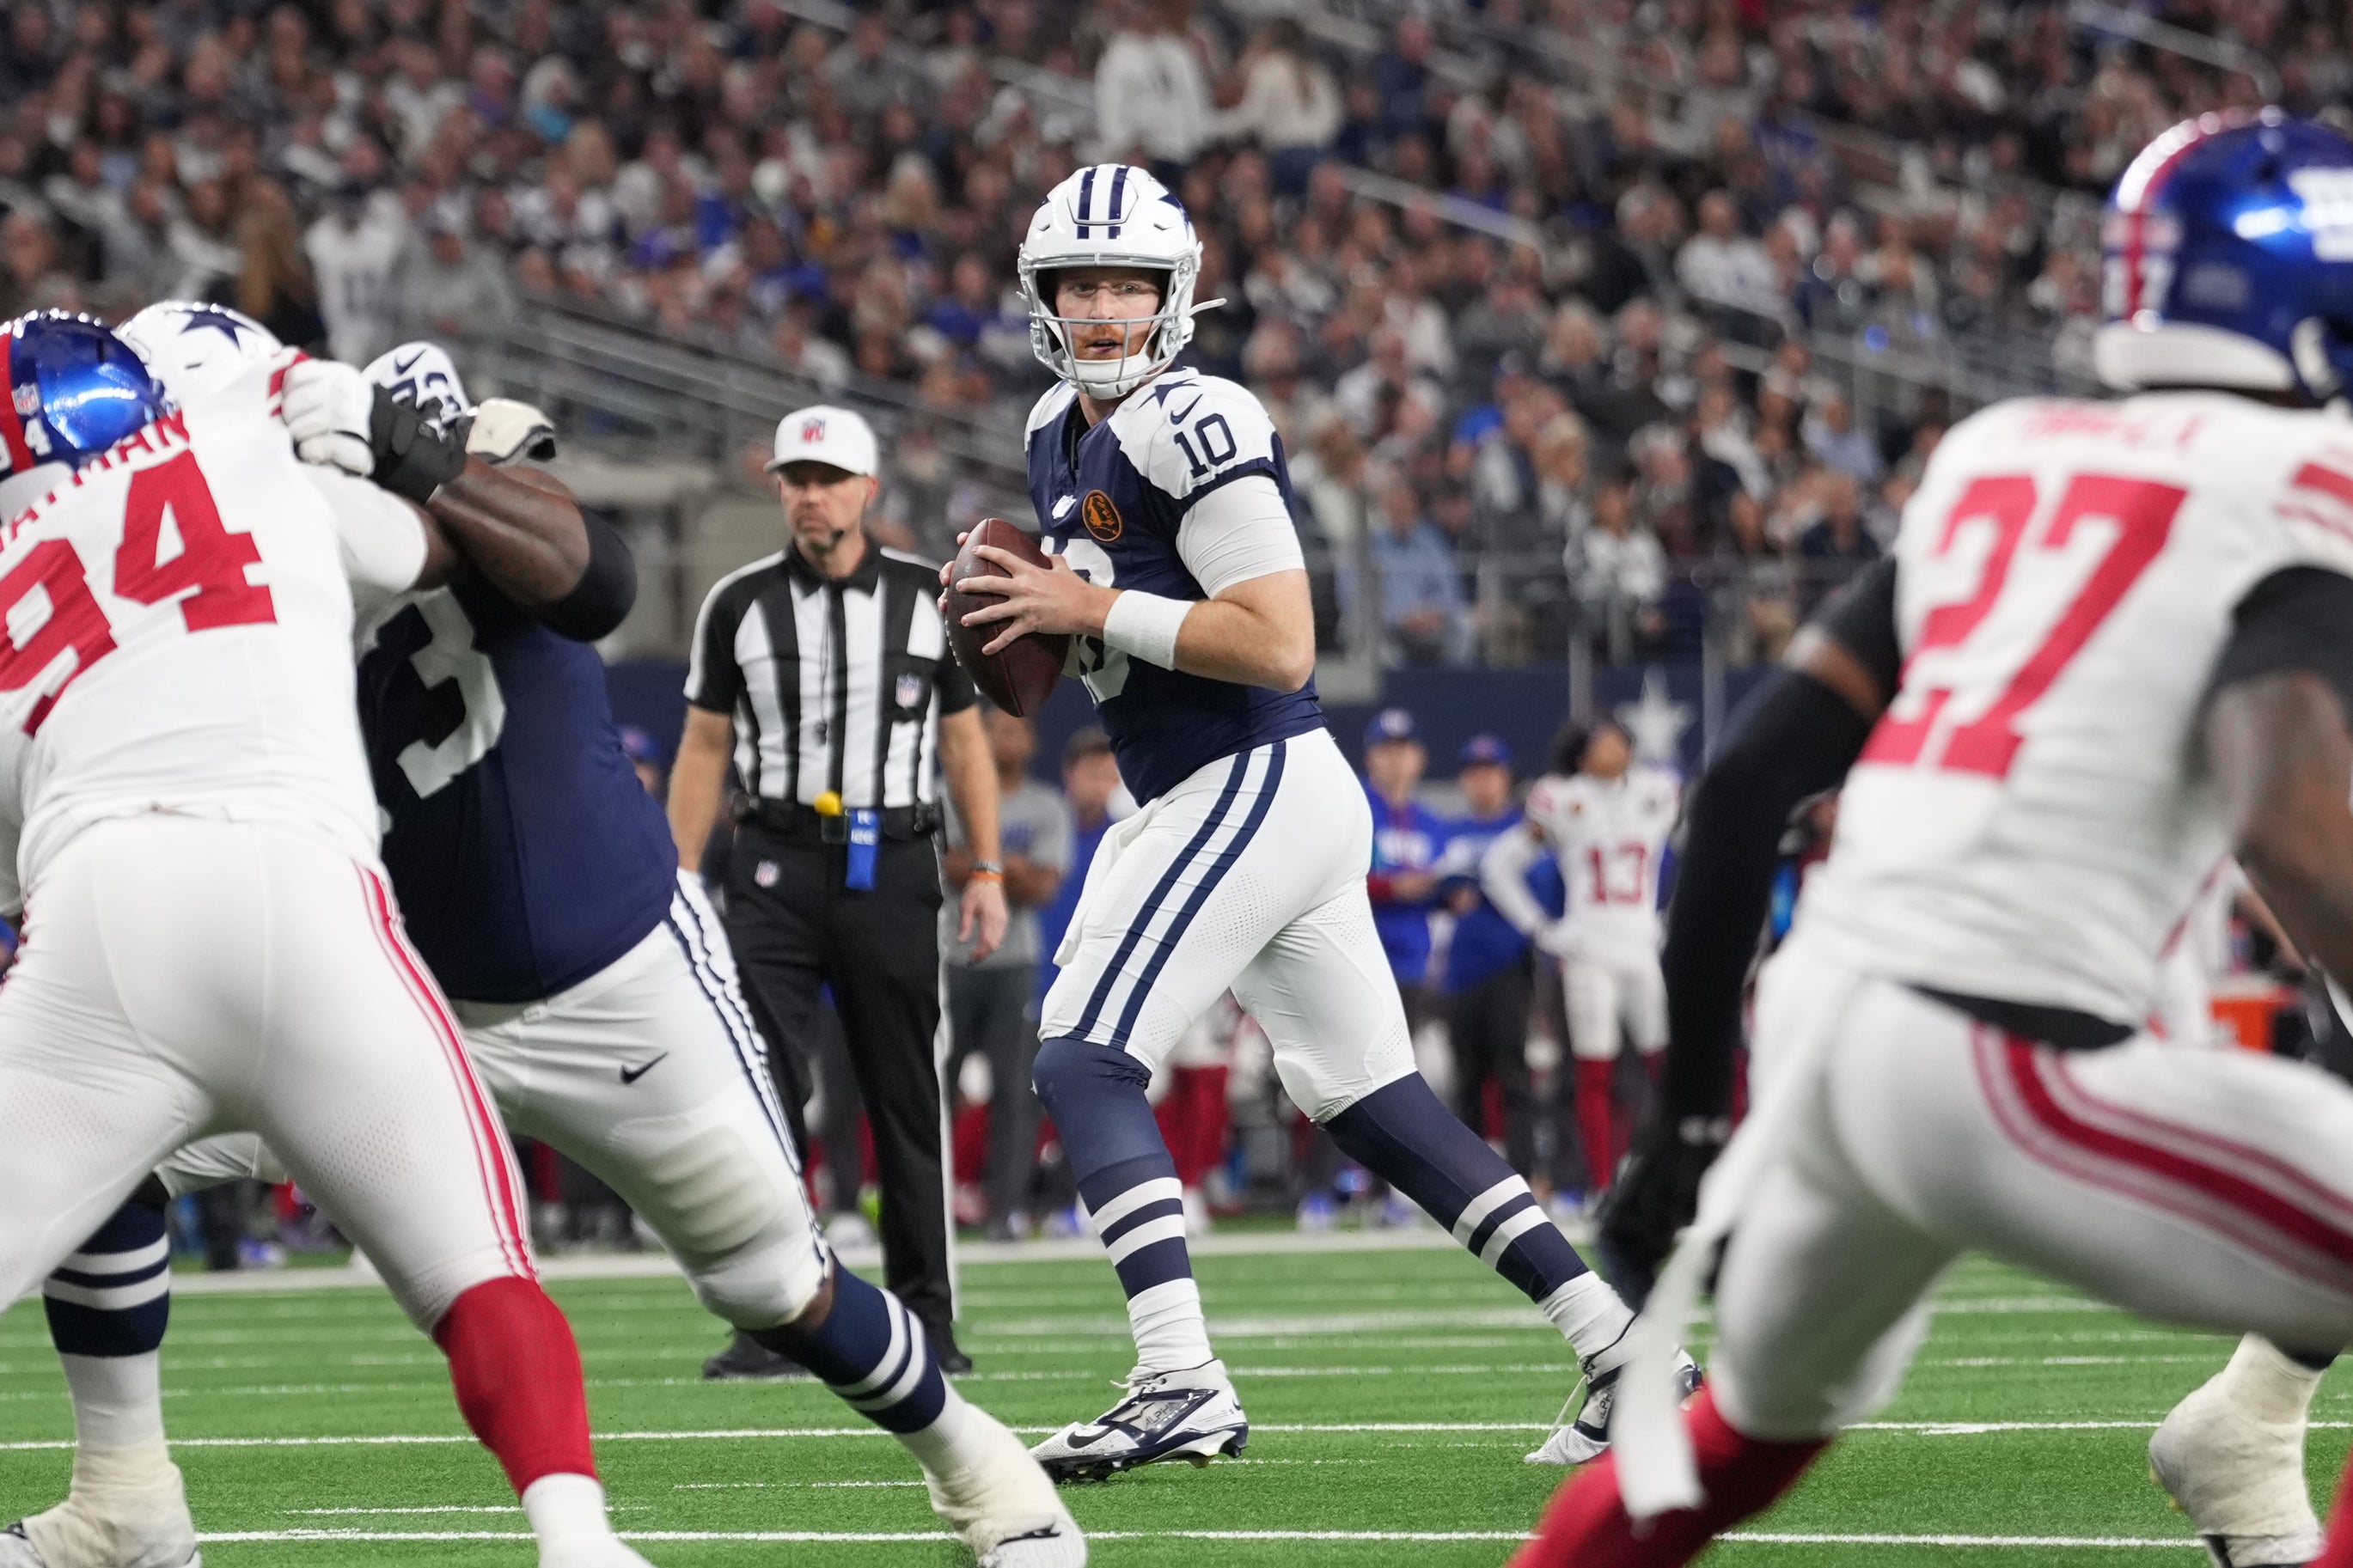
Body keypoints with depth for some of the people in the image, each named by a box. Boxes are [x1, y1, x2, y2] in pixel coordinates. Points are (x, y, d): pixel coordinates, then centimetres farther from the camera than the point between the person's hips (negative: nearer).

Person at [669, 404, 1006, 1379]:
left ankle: (925, 1317, 11)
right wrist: (680, 879, 3)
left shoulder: (927, 600, 5)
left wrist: (986, 872, 3)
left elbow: (964, 743, 10)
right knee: (763, 1090, -9)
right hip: (777, 863, 0)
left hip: (891, 864, 0)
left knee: (905, 1097, 4)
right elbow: (704, 749, 9)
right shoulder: (740, 604, 5)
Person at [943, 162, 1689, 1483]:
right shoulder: (1062, 432, 15)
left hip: (1258, 790, -10)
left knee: (1085, 1061, -13)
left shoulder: (1192, 426, -15)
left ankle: (1182, 1385, -20)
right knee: (1370, 1102, 10)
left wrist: (1095, 608, -18)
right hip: (1210, 800, 10)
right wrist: (1035, 617, 8)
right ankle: (1622, 1350, 10)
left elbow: (1280, 646, -21)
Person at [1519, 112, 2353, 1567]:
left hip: (1823, 1011, 8)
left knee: (1754, 1432, 34)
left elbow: (1758, 769, 18)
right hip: (2005, 1062, -8)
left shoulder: (2005, 459, 18)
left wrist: (1691, 1104, 25)